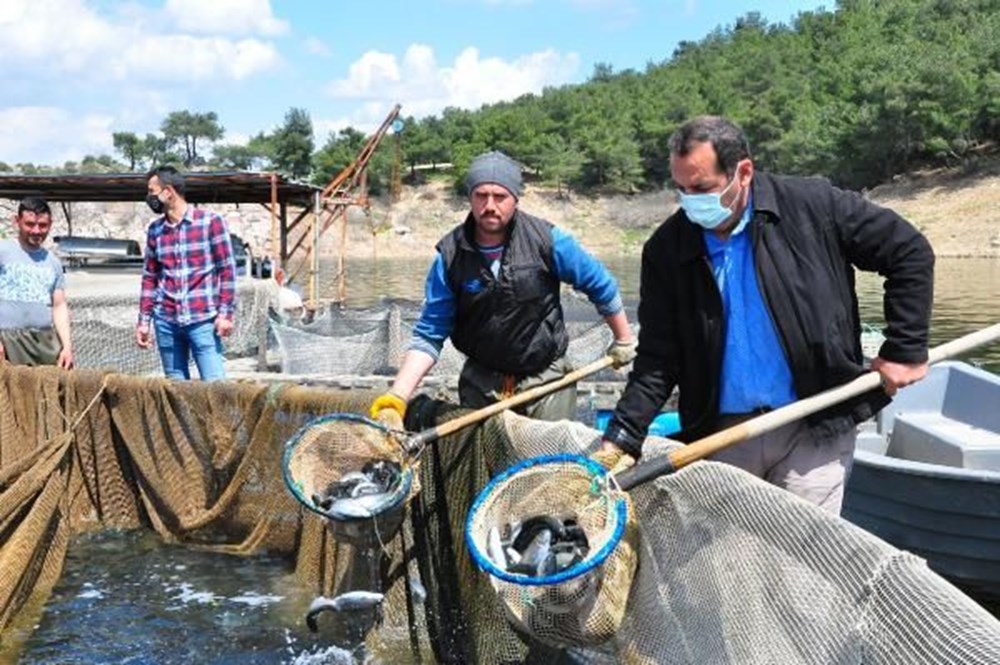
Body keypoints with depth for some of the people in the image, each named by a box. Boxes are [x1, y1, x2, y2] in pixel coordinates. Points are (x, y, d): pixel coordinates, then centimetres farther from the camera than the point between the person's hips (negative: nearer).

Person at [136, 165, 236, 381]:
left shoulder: (210, 221, -3)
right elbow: (150, 278, 16)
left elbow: (227, 269, -3)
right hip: (166, 321, 4)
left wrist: (225, 313, -9)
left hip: (203, 320, -4)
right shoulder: (154, 230, 11)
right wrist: (144, 320, 11)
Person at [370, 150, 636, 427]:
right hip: (481, 381, 2)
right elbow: (429, 335, -9)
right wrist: (396, 398, -19)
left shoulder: (546, 239, -14)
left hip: (546, 380, -1)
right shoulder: (450, 254, -11)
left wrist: (624, 340, 9)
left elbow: (600, 285, 0)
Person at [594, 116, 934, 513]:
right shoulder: (666, 249, -2)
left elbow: (910, 253, 3)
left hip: (814, 429, -2)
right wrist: (621, 439, -13)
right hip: (720, 434, 2)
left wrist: (904, 349, -1)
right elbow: (657, 360, -2)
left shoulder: (813, 207, -7)